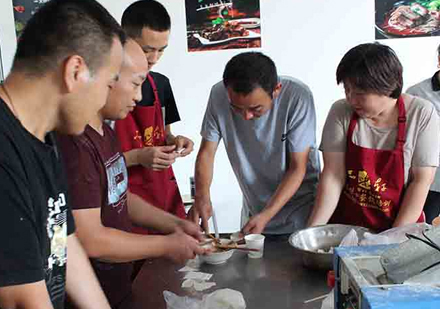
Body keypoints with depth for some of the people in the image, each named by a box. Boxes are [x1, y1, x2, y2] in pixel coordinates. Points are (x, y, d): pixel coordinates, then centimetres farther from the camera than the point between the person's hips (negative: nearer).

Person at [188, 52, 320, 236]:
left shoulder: (298, 97, -26)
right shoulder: (219, 95, -18)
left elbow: (297, 168, -20)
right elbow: (206, 152, -9)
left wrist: (266, 216, -26)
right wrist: (202, 196, -25)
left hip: (300, 208, -3)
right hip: (253, 209, 3)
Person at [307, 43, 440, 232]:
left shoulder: (422, 115, -6)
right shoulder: (341, 113, -3)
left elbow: (421, 181, -7)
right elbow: (333, 176, -6)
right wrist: (313, 231, -14)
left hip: (400, 226, -1)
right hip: (345, 224, 1)